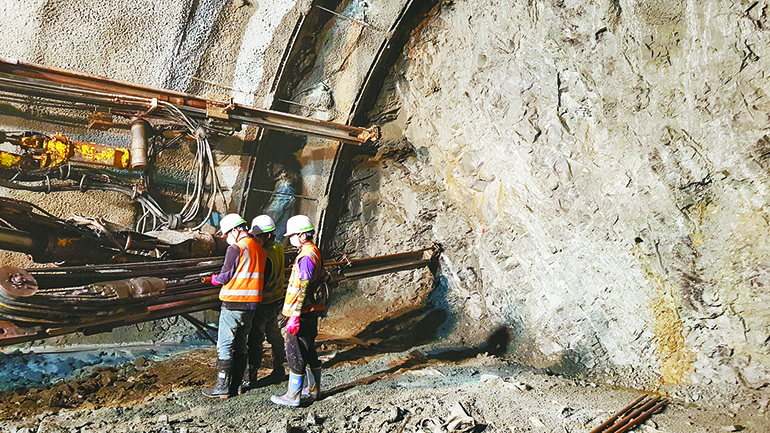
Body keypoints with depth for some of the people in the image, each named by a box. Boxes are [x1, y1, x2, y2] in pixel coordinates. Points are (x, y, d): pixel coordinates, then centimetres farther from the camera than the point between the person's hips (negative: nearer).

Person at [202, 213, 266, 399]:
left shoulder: (236, 249, -14)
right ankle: (235, 386, 19)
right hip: (251, 304, 8)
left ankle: (223, 388, 5)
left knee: (225, 347, 1)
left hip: (233, 305, -8)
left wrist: (214, 278, 10)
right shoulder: (260, 249, 10)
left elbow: (225, 277, -12)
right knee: (240, 346, 14)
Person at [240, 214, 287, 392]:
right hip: (277, 299, 10)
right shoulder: (279, 249, 3)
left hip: (264, 303, -10)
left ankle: (250, 377, 4)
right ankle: (278, 371, 31)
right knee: (274, 335, 19)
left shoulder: (266, 256, -26)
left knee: (255, 340, -2)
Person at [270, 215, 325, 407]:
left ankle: (293, 396, 4)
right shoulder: (314, 252, 12)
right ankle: (314, 389, 29)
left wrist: (295, 316, -23)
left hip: (302, 313, -10)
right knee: (309, 350, 18)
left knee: (295, 353, -3)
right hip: (312, 311, 10)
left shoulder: (306, 257, -20)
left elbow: (303, 290, -23)